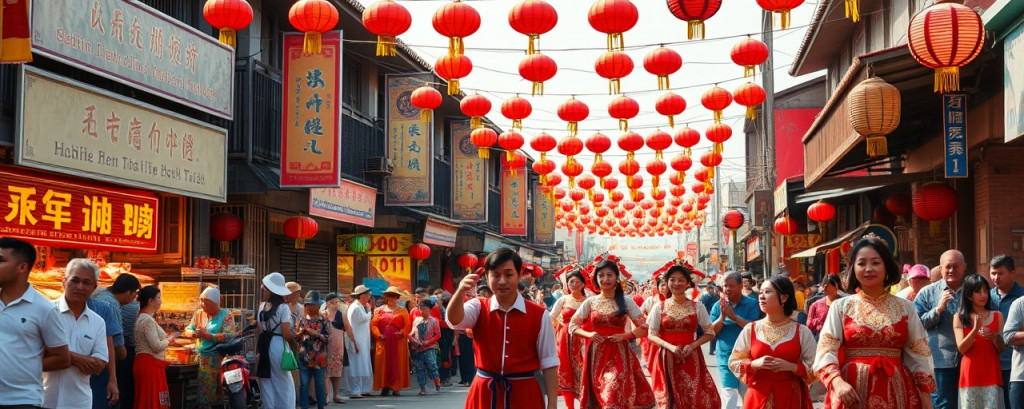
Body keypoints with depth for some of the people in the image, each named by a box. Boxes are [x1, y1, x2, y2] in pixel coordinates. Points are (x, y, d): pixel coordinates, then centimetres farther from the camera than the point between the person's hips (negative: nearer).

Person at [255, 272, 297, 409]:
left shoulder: (262, 306, 4)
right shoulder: (283, 307, -11)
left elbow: (259, 331, 5)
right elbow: (286, 333, -14)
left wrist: (258, 350, 9)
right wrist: (293, 343, 4)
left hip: (264, 346, 5)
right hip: (278, 345, -5)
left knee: (267, 383, 12)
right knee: (283, 383, 6)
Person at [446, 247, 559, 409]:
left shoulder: (539, 315, -2)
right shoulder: (478, 307, 0)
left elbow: (549, 363, -1)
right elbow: (454, 320, -22)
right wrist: (461, 291, -43)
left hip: (524, 394, -1)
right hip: (485, 393, 1)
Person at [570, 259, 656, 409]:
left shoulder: (626, 301, 2)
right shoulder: (590, 302, 6)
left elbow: (644, 329, 2)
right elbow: (572, 326, 7)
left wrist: (624, 335, -13)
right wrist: (589, 334, -12)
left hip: (619, 354, -2)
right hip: (596, 354, 2)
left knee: (616, 397, -13)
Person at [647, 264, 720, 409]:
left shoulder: (698, 307, 2)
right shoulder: (659, 307, 1)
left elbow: (710, 333, 5)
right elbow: (651, 335, 1)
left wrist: (693, 345, -12)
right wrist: (670, 347, -15)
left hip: (690, 359, 0)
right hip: (666, 360, 0)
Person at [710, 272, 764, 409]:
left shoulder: (752, 304, -4)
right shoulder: (718, 306, 3)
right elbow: (712, 331, -1)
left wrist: (734, 316, -25)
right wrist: (722, 317, -18)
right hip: (726, 357, 1)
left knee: (747, 395, 11)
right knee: (729, 395, -7)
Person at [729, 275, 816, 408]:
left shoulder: (801, 331, -1)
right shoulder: (750, 329, 2)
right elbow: (733, 362, 6)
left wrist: (791, 367, -15)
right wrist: (754, 364, -12)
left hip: (791, 397, -1)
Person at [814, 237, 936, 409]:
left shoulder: (905, 307, 7)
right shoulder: (840, 307, 1)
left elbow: (917, 354, 8)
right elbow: (826, 351, -6)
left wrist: (925, 395, 0)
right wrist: (838, 382, -22)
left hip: (896, 392, 2)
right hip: (852, 391, -1)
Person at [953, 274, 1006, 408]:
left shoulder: (997, 316, 9)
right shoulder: (959, 317, 5)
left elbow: (1001, 349, 7)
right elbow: (961, 348, -5)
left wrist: (995, 338, -15)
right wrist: (975, 329, -18)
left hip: (991, 372, 1)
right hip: (970, 373, -1)